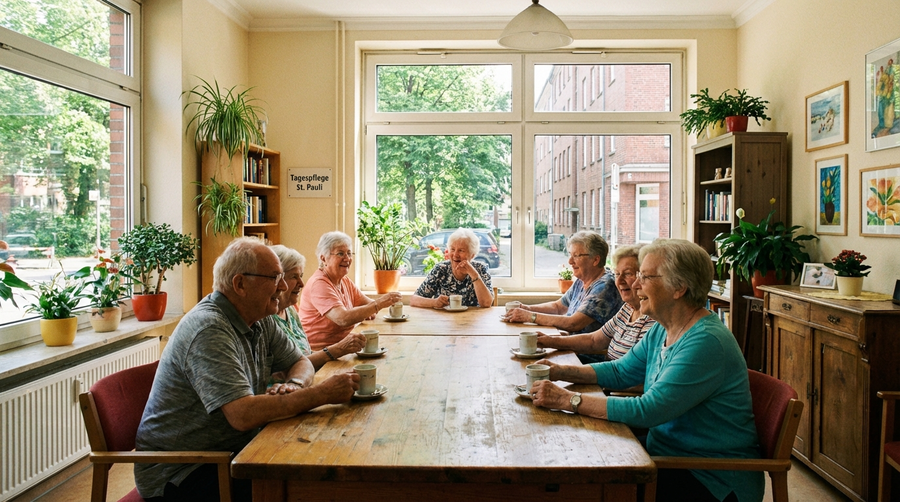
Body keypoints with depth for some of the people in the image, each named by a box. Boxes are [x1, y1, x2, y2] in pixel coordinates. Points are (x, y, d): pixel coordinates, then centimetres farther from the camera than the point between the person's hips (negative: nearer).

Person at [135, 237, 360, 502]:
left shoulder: (261, 321, 2)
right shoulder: (209, 330, -26)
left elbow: (301, 363, 10)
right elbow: (243, 415, -34)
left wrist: (294, 385, -14)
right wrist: (323, 393, -28)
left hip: (231, 450, 8)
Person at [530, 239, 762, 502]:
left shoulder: (706, 342, -26)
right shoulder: (662, 331, 4)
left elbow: (648, 411, -31)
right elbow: (620, 371, 12)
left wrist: (569, 400, -28)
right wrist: (562, 372, -2)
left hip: (714, 481, -8)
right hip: (666, 454, 8)